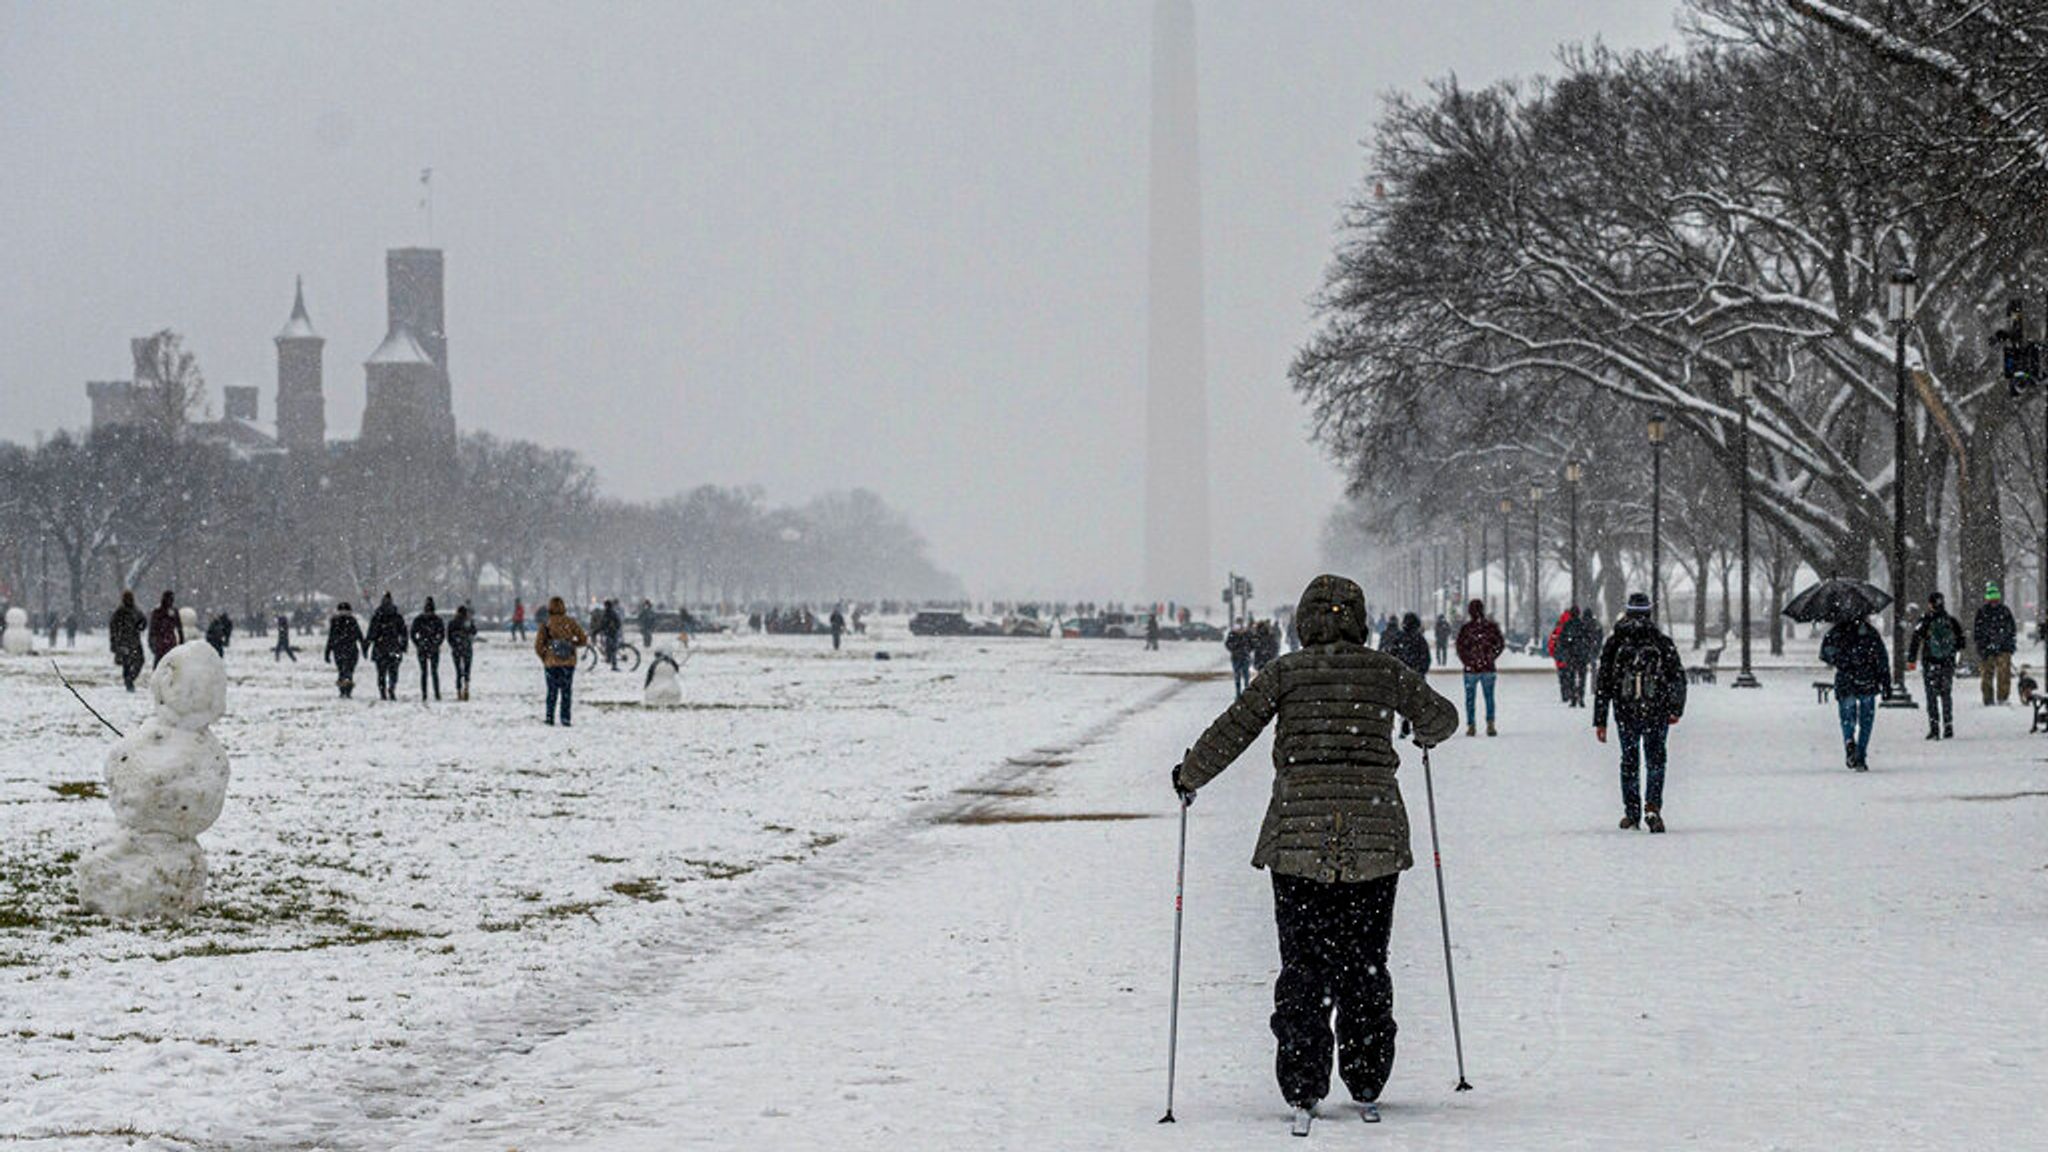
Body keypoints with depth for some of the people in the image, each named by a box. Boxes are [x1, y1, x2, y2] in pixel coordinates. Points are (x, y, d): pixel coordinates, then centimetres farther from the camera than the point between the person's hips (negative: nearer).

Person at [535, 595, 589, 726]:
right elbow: (583, 640, 0)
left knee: (552, 691, 11)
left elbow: (538, 646, -7)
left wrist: (544, 658, 9)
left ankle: (550, 718, 7)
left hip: (551, 662, -1)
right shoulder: (570, 622, -3)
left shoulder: (545, 624, -6)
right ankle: (565, 719, 4)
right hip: (569, 662, 1)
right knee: (566, 691, 9)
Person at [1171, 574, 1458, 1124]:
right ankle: (1366, 1082, 14)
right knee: (1364, 961, 11)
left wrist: (1190, 776, 15)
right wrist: (1425, 734, 44)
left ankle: (1303, 1087, -2)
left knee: (1303, 962, 3)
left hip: (1299, 829, -1)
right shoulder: (1386, 671, 6)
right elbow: (1441, 716, 21)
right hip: (1375, 833, 1)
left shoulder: (1286, 671, 1)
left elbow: (1233, 729, -1)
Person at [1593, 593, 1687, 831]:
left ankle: (1631, 813, 16)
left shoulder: (1614, 643, 1)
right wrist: (1676, 710, 11)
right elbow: (1679, 679, 0)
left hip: (1625, 714, 1)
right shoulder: (1663, 643, -1)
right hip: (1657, 713, -1)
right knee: (1655, 760, 5)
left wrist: (1600, 721, 6)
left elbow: (1602, 685, 2)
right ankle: (1652, 807, -14)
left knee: (1629, 761, 14)